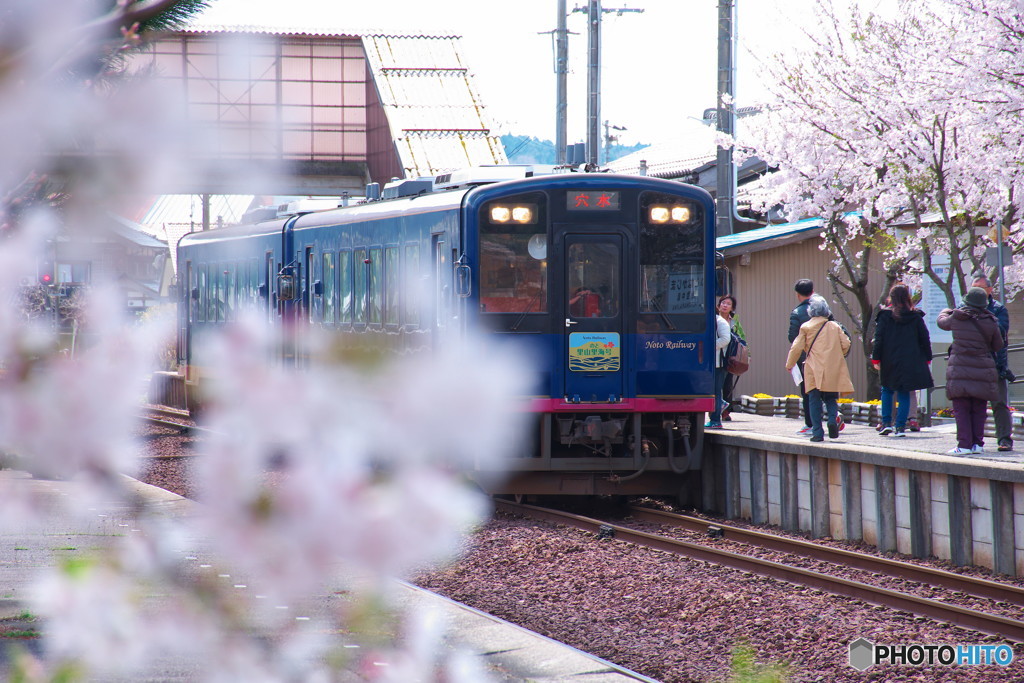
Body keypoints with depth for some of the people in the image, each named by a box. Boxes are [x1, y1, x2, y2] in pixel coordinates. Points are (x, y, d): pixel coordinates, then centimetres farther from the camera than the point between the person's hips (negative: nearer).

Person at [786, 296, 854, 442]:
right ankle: (832, 418, -16)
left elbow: (797, 348, 1)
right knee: (831, 398, 13)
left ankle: (817, 432, -3)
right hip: (833, 370, 2)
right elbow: (846, 345, 5)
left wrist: (789, 364, 16)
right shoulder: (835, 326, 7)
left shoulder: (806, 327, 2)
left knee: (815, 400, 3)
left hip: (814, 370, -2)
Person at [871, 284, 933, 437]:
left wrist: (876, 358, -1)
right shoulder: (916, 317, 1)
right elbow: (925, 339, 5)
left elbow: (878, 339, -6)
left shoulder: (885, 316, -5)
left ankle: (886, 423, 6)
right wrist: (927, 358, 14)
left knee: (887, 391, 16)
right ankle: (901, 426, -1)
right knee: (904, 394, 5)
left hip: (889, 362, -1)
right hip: (910, 363, 1)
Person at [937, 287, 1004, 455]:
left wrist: (946, 311, 41)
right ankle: (978, 443, 9)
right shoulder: (990, 322, 0)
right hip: (983, 371, 2)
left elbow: (941, 321, 19)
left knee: (961, 409, 0)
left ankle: (964, 444, -6)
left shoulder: (956, 319, -2)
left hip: (959, 369, -1)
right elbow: (998, 345, 10)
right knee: (978, 410, 10)